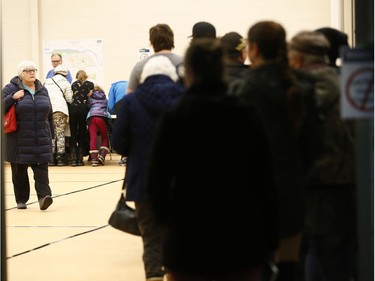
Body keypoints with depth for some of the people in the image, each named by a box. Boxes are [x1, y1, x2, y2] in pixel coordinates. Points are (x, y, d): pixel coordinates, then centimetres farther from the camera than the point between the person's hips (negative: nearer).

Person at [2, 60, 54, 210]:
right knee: (19, 170, 5)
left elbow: (49, 114, 17)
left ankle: (43, 196, -14)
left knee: (41, 168, -8)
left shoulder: (42, 90, 12)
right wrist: (13, 97, -20)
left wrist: (50, 135, 16)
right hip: (20, 140, -2)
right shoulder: (11, 89, 0)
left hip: (41, 139, 2)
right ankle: (21, 199, 15)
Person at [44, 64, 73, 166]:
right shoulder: (65, 82, 11)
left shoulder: (47, 82, 23)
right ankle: (60, 158, -4)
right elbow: (69, 99, 8)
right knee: (60, 134, -1)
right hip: (60, 109, -3)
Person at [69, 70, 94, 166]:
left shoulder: (73, 84, 17)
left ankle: (73, 158, -6)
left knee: (73, 133, 2)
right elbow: (90, 96, 4)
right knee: (82, 133, 3)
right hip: (84, 109, -1)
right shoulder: (90, 84, 11)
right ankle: (80, 158, -1)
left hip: (73, 108, 1)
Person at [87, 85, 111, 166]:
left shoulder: (90, 98, 24)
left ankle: (94, 159, -14)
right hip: (102, 117, 0)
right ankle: (102, 156, -8)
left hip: (91, 117, 0)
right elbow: (108, 108, 31)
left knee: (93, 138, -4)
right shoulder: (104, 98, 27)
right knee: (105, 138, 11)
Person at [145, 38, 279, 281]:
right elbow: (265, 182, 0)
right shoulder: (248, 116, -2)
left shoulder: (174, 118, -7)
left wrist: (169, 220, 14)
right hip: (243, 236, 2)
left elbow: (157, 183, -4)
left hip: (189, 237, -2)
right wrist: (270, 241, 8)